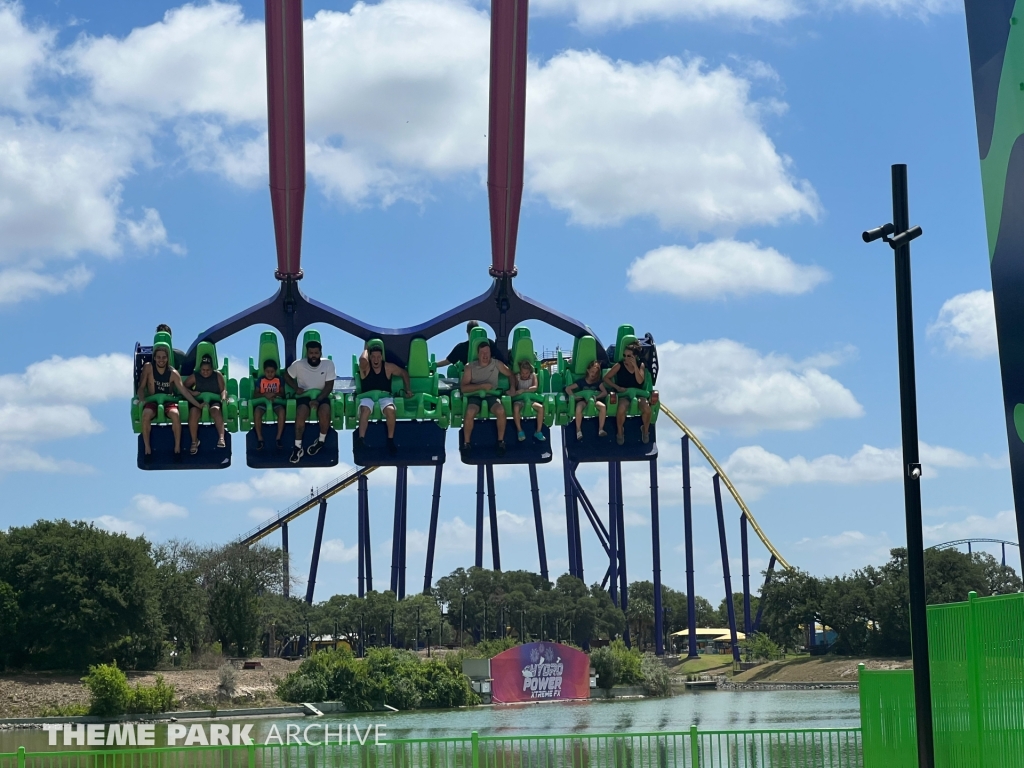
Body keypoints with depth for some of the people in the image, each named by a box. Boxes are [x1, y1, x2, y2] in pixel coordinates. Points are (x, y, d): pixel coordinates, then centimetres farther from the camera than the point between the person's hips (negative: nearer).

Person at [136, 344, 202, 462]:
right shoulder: (148, 368, -3)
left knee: (175, 415, -33)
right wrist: (141, 399, -19)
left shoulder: (173, 373, -2)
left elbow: (184, 391, -4)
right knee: (146, 415, -34)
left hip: (168, 402, 0)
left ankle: (177, 447, -21)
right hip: (152, 401, 0)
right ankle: (147, 448, -22)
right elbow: (141, 387, 0)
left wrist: (198, 404, -11)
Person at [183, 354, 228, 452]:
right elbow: (183, 386, 15)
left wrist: (224, 397, -18)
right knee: (193, 411, -35)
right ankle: (194, 441, -24)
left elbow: (223, 389, 5)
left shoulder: (217, 375, 11)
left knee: (216, 410, -38)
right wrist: (191, 392, -5)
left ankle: (221, 437, -49)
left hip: (214, 400, -1)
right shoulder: (195, 376, 11)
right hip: (199, 401, 1)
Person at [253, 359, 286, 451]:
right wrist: (265, 395, -18)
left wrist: (275, 395, -17)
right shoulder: (260, 380, 6)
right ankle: (260, 439, -22)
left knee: (282, 411, -36)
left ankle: (278, 438, -24)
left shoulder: (279, 379, 7)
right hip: (263, 401, 0)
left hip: (276, 401, 0)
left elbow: (282, 393, 5)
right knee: (257, 412, -35)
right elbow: (255, 394, 1)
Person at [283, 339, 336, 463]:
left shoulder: (328, 364, -9)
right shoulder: (298, 364, -8)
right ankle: (298, 447, -24)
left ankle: (321, 440, -6)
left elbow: (329, 386, -9)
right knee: (301, 414, -32)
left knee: (325, 412, -33)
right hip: (304, 395, 0)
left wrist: (318, 400, -22)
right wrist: (296, 388, -8)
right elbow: (286, 376, 9)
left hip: (321, 396, 0)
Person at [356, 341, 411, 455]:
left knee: (390, 410, -34)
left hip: (385, 396, 1)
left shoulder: (388, 367, 7)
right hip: (367, 396, -1)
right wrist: (366, 350, -2)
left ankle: (390, 440, -21)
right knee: (365, 410, -39)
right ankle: (360, 439, -45)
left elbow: (404, 373, 21)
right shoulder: (365, 367, 0)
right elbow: (362, 359, -25)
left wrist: (408, 390, 16)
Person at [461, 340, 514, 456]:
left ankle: (501, 442, -14)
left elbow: (511, 375, 18)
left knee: (501, 411, -32)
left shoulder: (497, 364, 5)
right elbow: (464, 388, -9)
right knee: (470, 412, -35)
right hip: (475, 396, -1)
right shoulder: (470, 367, -2)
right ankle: (466, 443, -17)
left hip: (491, 395, 1)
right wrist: (482, 386, -17)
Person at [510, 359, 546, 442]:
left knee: (541, 407, -27)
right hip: (519, 400, -1)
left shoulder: (533, 376, 3)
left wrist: (523, 390, -26)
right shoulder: (517, 377, 4)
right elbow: (513, 387, -4)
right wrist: (512, 391, -29)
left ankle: (538, 432, -18)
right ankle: (520, 431, -23)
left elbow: (535, 387, -13)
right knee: (515, 407, -35)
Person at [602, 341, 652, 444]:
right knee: (621, 408, -37)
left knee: (647, 408, -31)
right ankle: (620, 431, -10)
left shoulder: (640, 365, 7)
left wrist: (635, 366, -14)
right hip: (623, 394, -2)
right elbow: (606, 378, 5)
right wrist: (617, 387, -7)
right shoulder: (619, 366, 1)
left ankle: (645, 430, -1)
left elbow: (640, 381, -8)